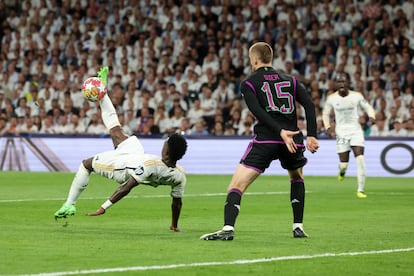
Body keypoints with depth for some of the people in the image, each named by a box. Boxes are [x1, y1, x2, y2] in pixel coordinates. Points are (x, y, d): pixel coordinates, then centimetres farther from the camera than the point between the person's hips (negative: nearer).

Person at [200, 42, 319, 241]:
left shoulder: (248, 83, 9)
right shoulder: (290, 80, 19)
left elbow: (259, 112, -9)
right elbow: (309, 105, 5)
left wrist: (280, 131, -16)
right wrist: (311, 136, 0)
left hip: (265, 140, -4)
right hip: (293, 139, 4)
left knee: (236, 185, -4)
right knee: (296, 178, 32)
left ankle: (228, 228, -24)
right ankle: (298, 227, 25)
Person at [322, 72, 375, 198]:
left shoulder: (356, 96, -3)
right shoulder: (331, 98, 0)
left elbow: (368, 107, 8)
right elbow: (325, 113, 13)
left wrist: (372, 116, -13)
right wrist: (328, 127, -2)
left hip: (355, 130, -1)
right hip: (341, 131, 1)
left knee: (360, 159, -16)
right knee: (344, 163, -2)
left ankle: (361, 190, -8)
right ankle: (342, 171, 40)